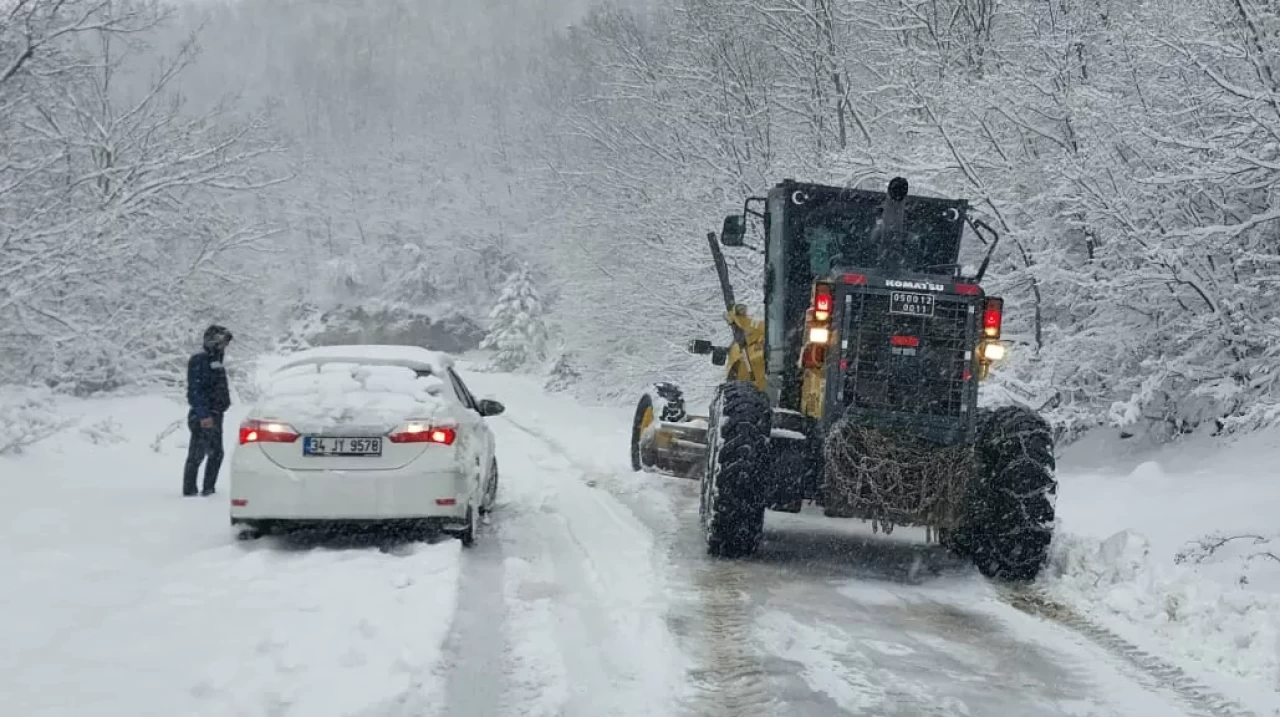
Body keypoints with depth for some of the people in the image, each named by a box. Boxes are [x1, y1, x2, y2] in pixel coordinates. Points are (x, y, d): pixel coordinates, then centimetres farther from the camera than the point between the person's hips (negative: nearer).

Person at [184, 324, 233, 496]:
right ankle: (189, 490, -2)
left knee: (216, 453, 13)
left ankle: (209, 489, 20)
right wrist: (203, 415, -26)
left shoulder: (216, 362, 17)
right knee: (197, 454, -7)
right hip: (202, 416, -10)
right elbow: (194, 390, -20)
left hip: (215, 415, 10)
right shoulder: (199, 361, -13)